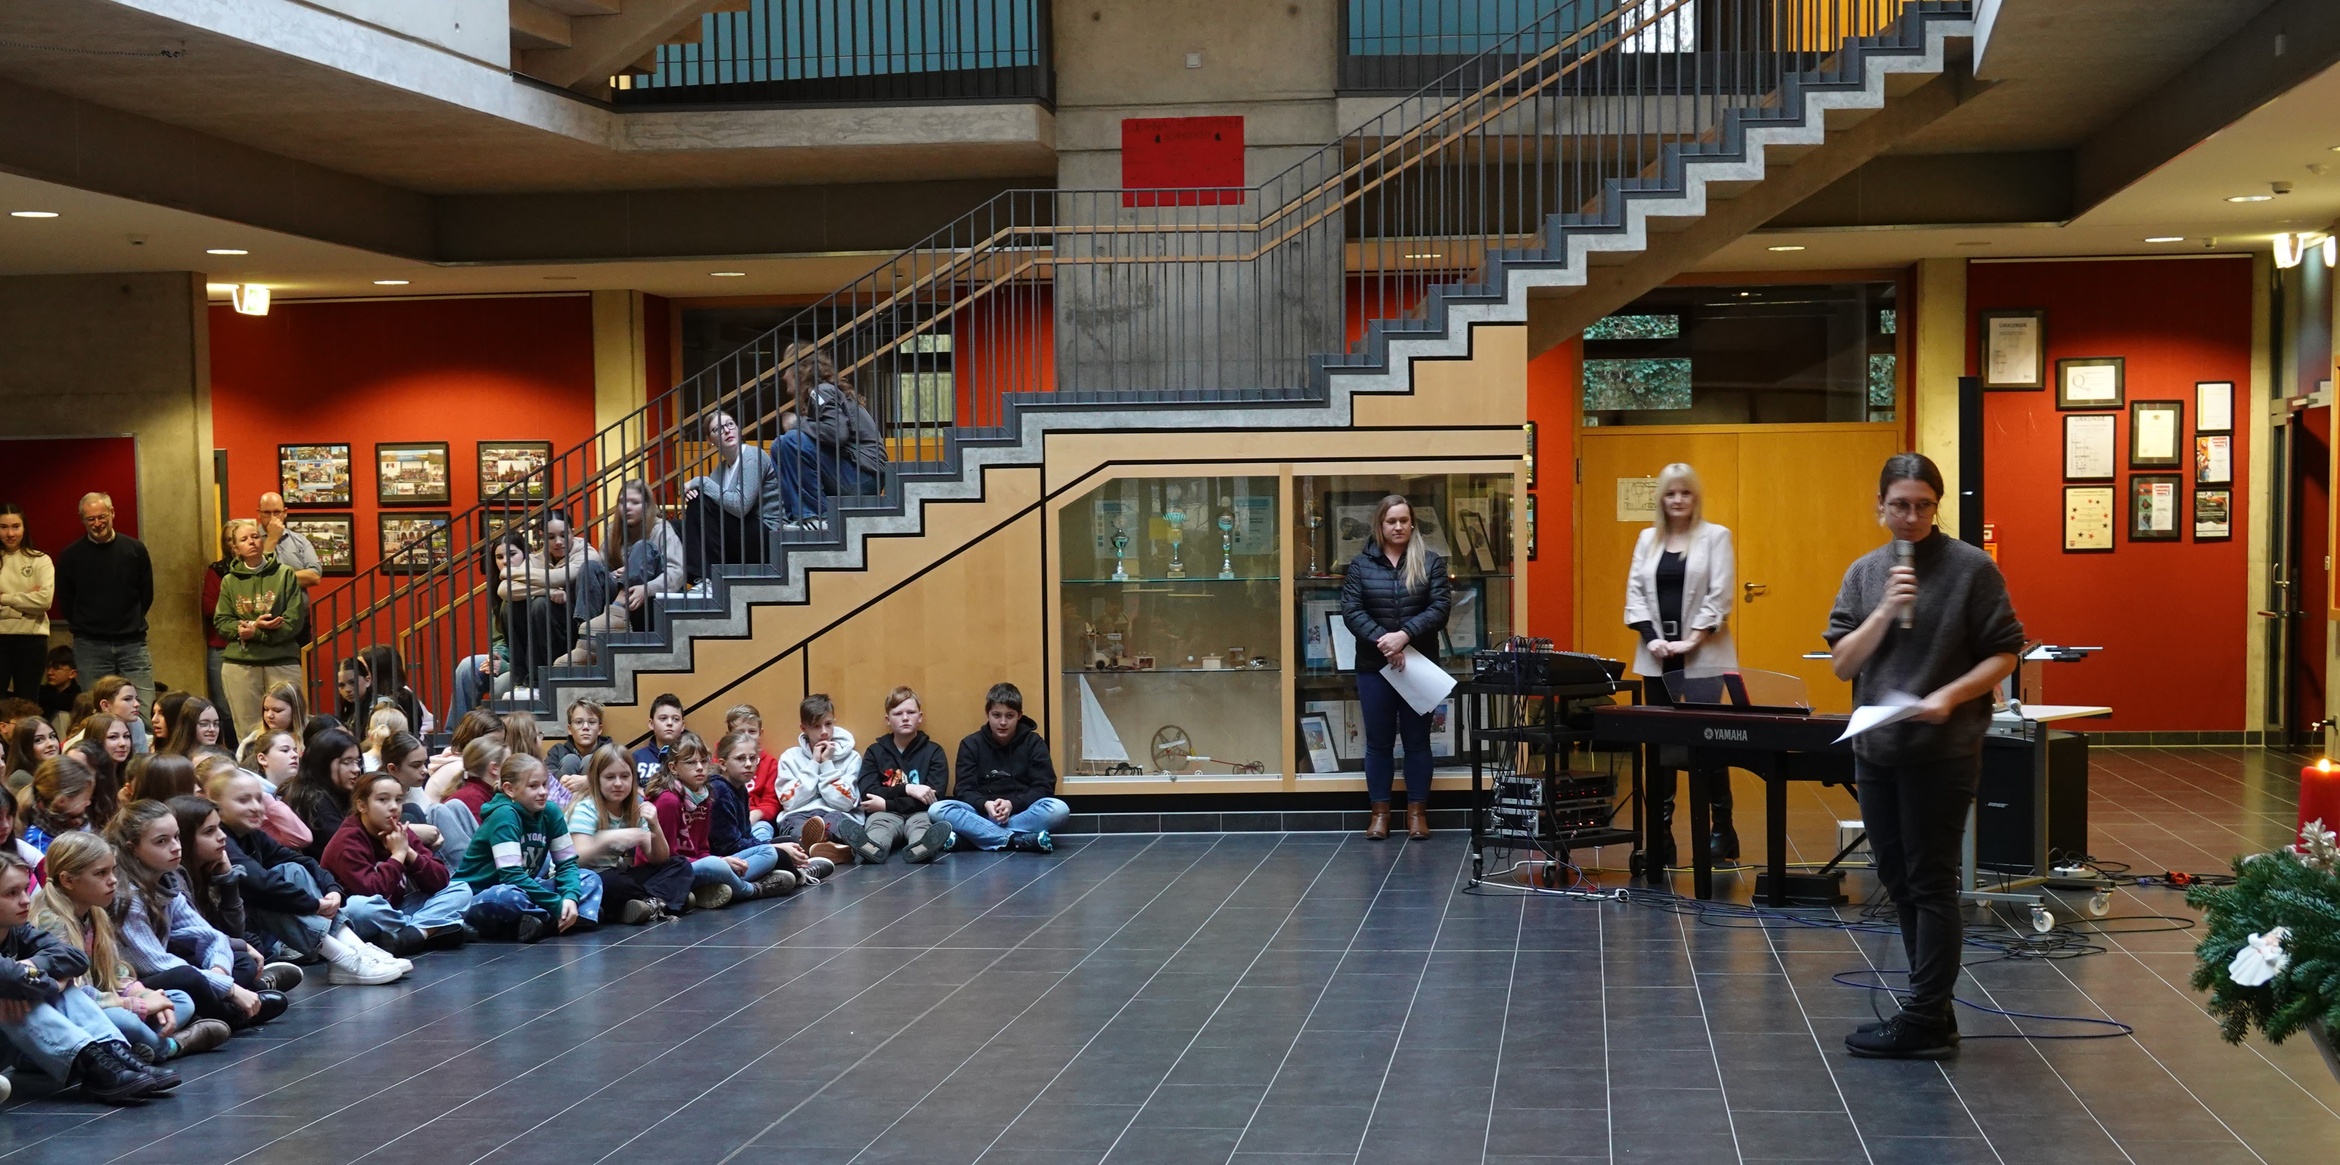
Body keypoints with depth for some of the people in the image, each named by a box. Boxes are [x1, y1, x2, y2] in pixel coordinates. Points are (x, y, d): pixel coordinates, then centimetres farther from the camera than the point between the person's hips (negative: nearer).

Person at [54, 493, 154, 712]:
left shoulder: (135, 549, 3)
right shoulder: (71, 555, 1)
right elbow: (65, 601, 9)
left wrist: (131, 624, 11)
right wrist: (85, 627, 8)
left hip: (132, 644, 1)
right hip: (89, 647, 0)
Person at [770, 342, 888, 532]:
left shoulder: (822, 392, -8)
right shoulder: (817, 394, 19)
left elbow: (837, 432, -24)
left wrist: (800, 424, -10)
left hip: (863, 475, -10)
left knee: (790, 441, -22)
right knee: (779, 447, 13)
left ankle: (816, 516, -17)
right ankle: (798, 515, 3)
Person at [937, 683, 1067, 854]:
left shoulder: (1034, 743, 4)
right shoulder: (971, 744, 5)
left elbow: (1044, 787, -3)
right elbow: (963, 788, -1)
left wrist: (1013, 804, -20)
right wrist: (985, 805, -23)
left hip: (1022, 813, 0)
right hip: (982, 813, 1)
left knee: (1059, 809, -32)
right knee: (937, 809, -28)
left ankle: (974, 834, -32)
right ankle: (1018, 840, -36)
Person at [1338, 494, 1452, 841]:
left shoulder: (1430, 561, 1)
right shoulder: (1361, 564, 2)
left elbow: (1440, 607, -8)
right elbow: (1351, 610, -5)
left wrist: (1405, 635, -20)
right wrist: (1382, 640, -19)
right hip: (1374, 666, 1)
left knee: (1417, 740, 6)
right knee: (1378, 741, 7)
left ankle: (1417, 811, 13)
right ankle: (1379, 811, 14)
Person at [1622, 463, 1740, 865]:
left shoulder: (1716, 536, 0)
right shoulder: (1648, 538, 12)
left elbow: (1720, 595, -7)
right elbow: (1635, 591, 7)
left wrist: (1691, 640, -13)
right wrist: (1651, 638, -7)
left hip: (1703, 655, -3)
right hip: (1658, 656, 3)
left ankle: (1722, 827, 7)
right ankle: (1660, 829, 7)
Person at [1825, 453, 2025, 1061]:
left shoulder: (1972, 568, -5)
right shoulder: (1865, 572, 8)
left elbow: (2004, 654, -4)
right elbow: (1842, 663, 2)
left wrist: (1950, 696, -18)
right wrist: (1886, 611, -11)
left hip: (1942, 752, -6)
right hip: (1876, 748, 6)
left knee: (1930, 885, -2)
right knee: (1899, 880, 11)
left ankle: (1924, 1022, 4)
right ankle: (1932, 1009, 22)